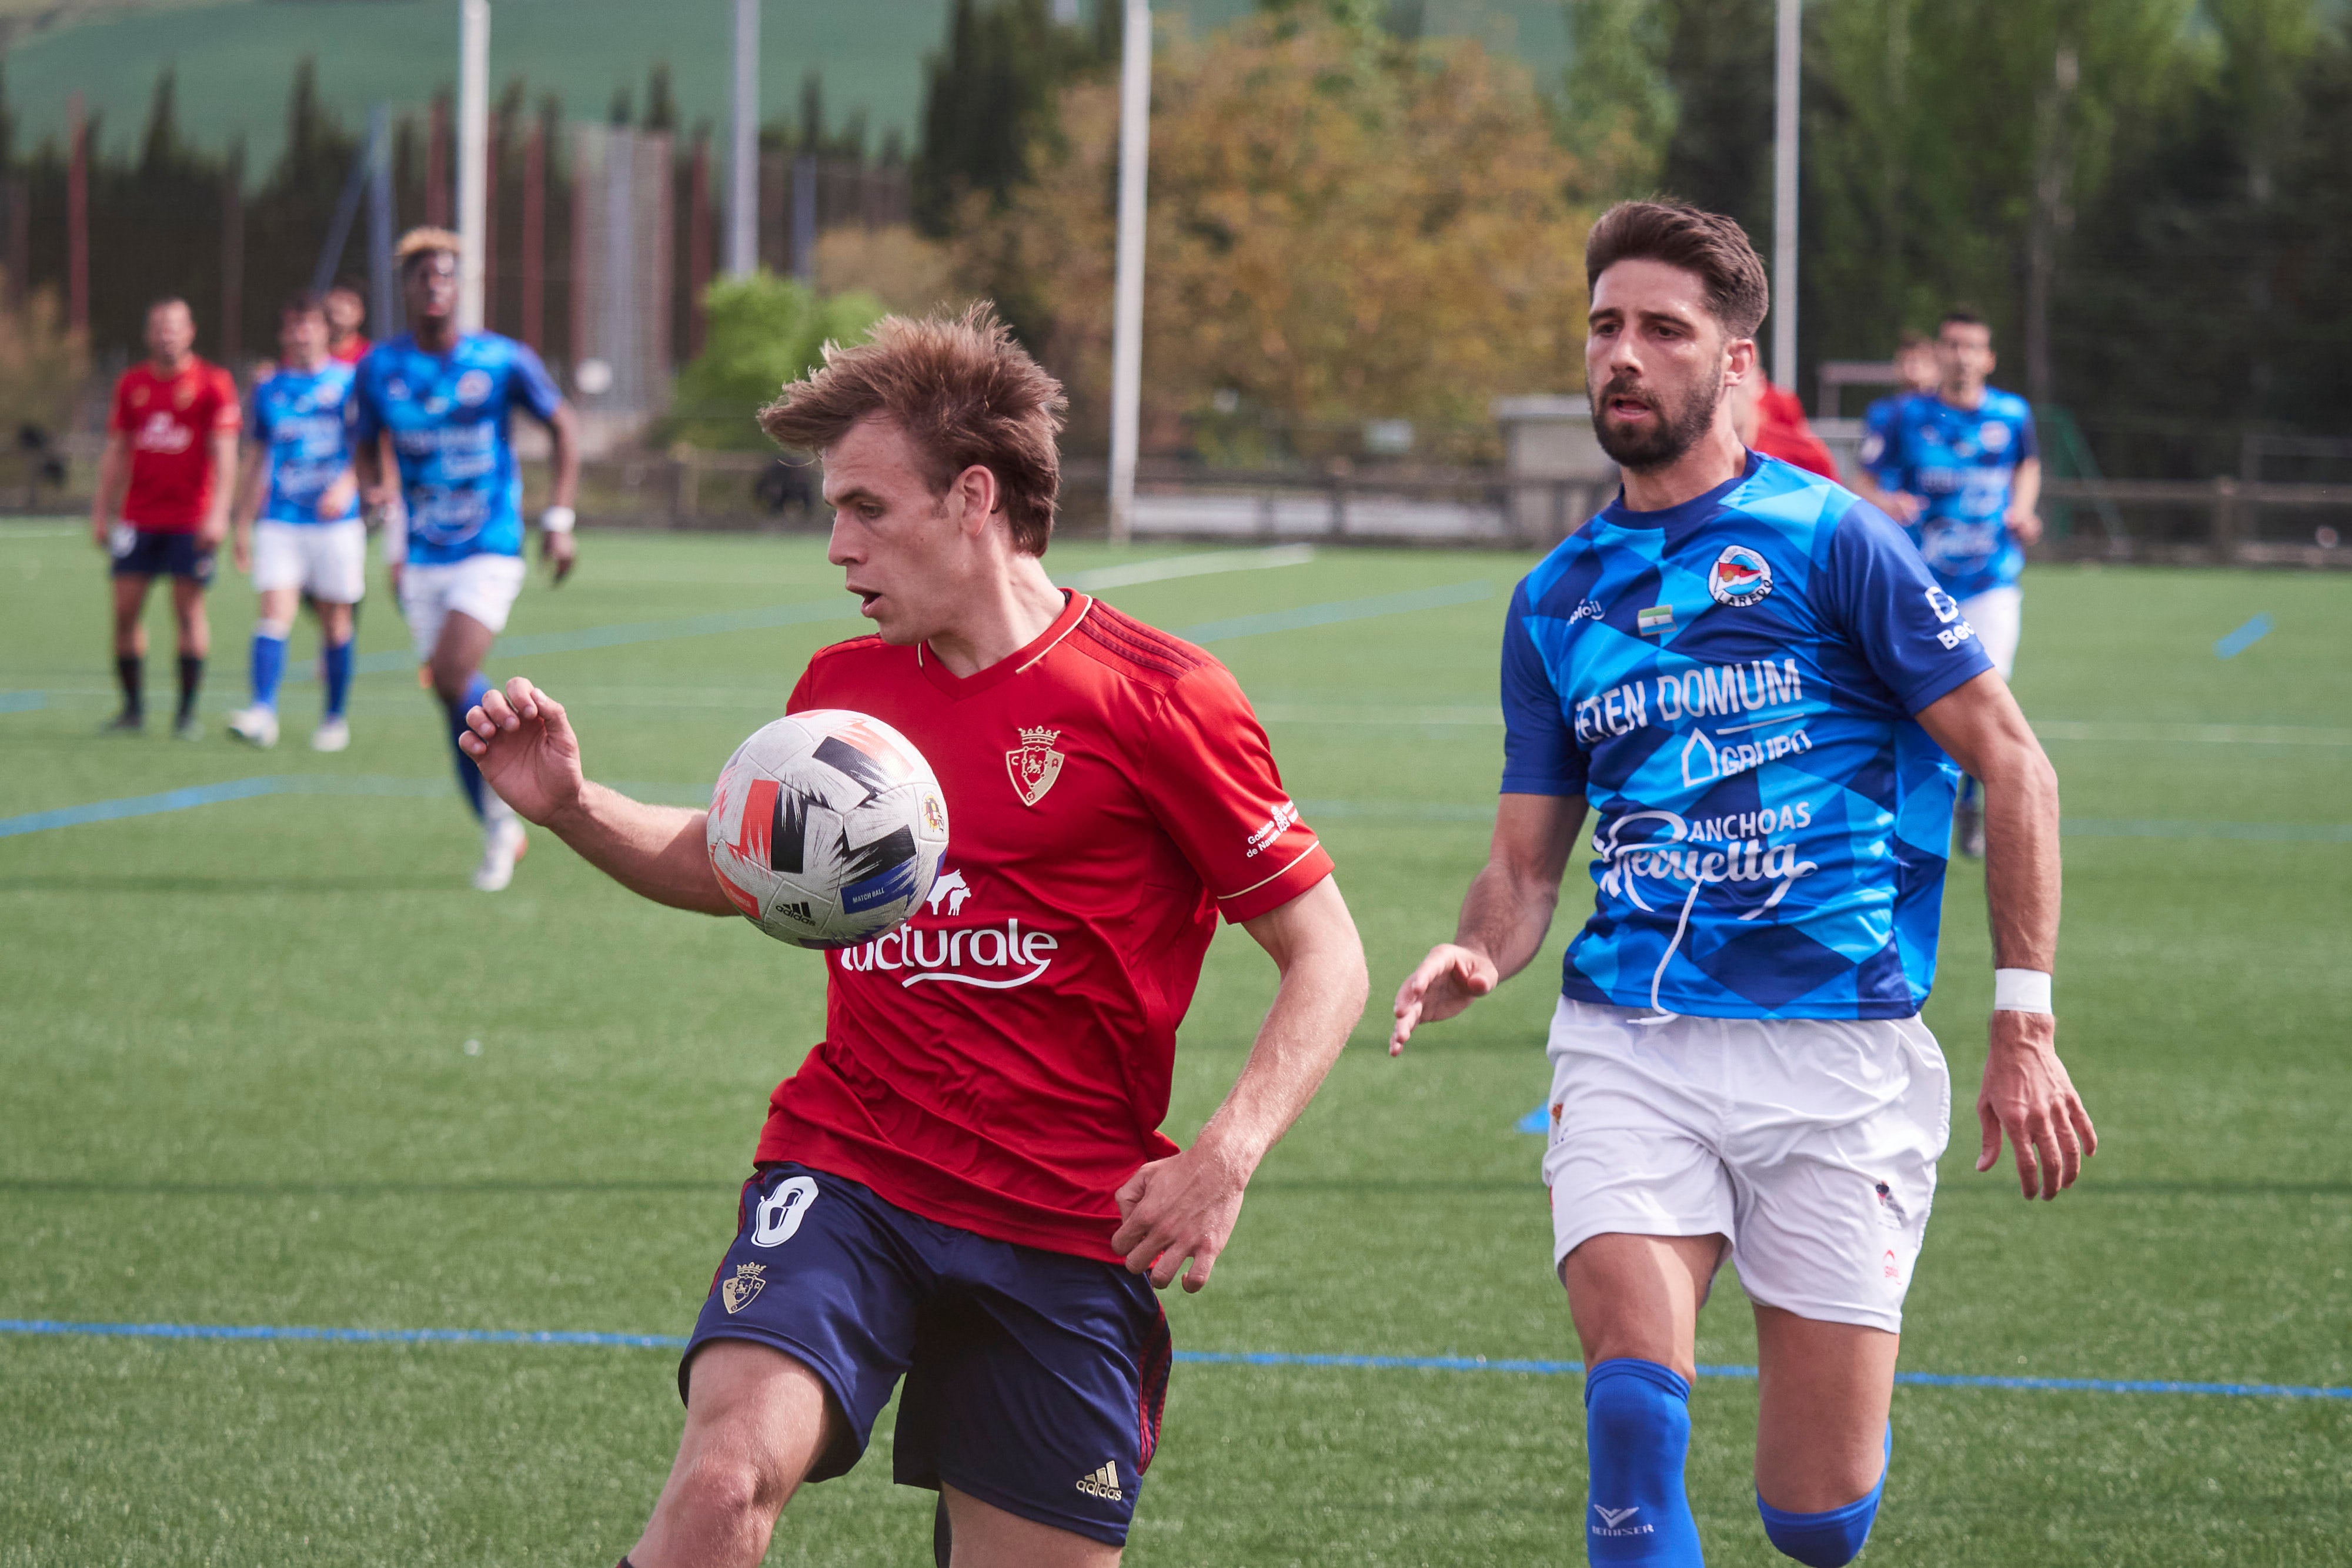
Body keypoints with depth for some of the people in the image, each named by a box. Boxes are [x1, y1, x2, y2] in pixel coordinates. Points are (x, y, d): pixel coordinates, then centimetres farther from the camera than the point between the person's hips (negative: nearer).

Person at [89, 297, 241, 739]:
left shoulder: (212, 383, -3)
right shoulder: (131, 384, 9)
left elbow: (224, 454, -7)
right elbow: (116, 451, 15)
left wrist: (218, 512, -16)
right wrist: (101, 512, 11)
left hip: (190, 519, -4)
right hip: (138, 519, 4)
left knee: (189, 609, -4)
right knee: (126, 610, 0)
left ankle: (188, 712, 3)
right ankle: (133, 707, 11)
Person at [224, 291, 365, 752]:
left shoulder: (348, 383, 0)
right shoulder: (269, 390, 10)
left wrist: (347, 484, -23)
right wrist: (243, 525, 17)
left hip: (336, 521, -2)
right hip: (281, 521, 2)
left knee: (335, 624, 6)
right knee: (274, 614, -14)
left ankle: (336, 718, 20)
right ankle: (263, 713, -23)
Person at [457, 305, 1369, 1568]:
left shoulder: (1156, 700, -5)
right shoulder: (842, 687, 10)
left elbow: (1325, 956, -2)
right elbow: (728, 865, 29)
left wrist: (1228, 1154, -17)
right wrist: (573, 808, 9)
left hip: (1068, 1223, -2)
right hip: (846, 1170, 2)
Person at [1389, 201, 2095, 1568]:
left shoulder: (1829, 539, -2)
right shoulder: (1558, 599, 13)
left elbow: (2013, 765, -1)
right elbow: (1527, 858, 16)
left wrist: (2024, 1022, -8)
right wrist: (1478, 958, -7)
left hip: (1837, 1044, -3)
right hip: (1630, 1041, 3)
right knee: (1635, 1406, -21)